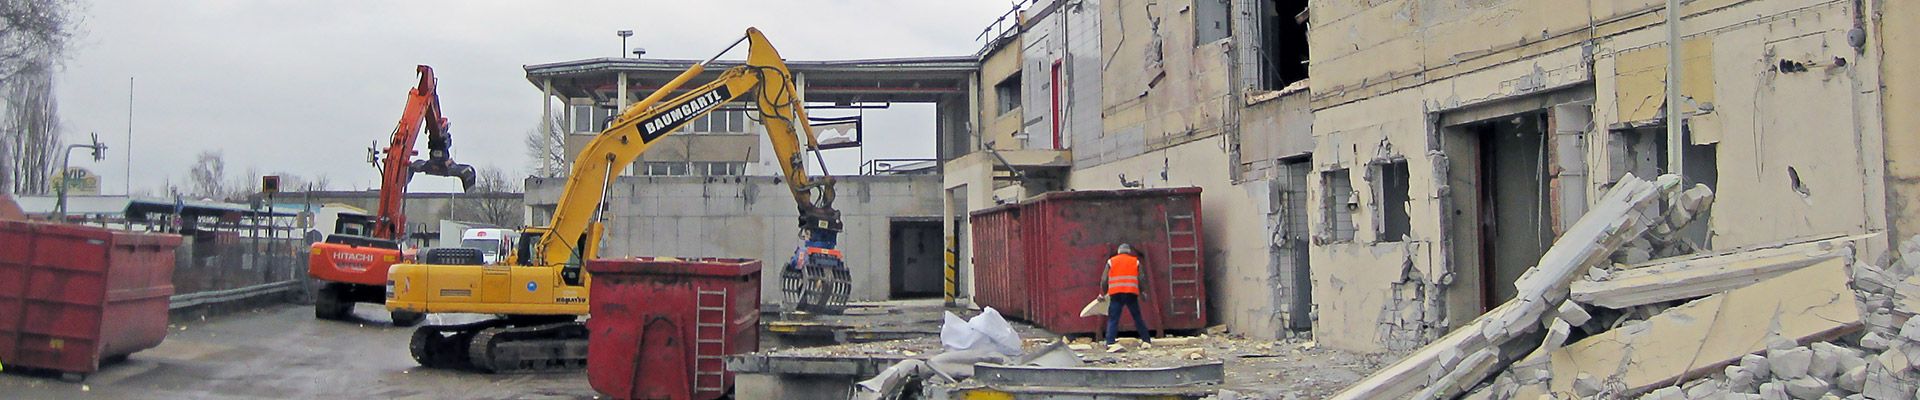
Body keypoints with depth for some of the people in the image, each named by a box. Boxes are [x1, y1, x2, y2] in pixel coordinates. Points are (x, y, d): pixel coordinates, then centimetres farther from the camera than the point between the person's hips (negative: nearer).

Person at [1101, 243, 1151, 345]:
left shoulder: (1111, 261, 12)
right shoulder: (1135, 261, 14)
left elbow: (1104, 280, 7)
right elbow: (1141, 278, 6)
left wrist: (1104, 292, 18)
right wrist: (1142, 292, 20)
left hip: (1116, 294, -1)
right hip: (1131, 293, 1)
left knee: (1113, 319, -3)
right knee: (1137, 317, 13)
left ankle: (1110, 342, -15)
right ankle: (1146, 340, 18)